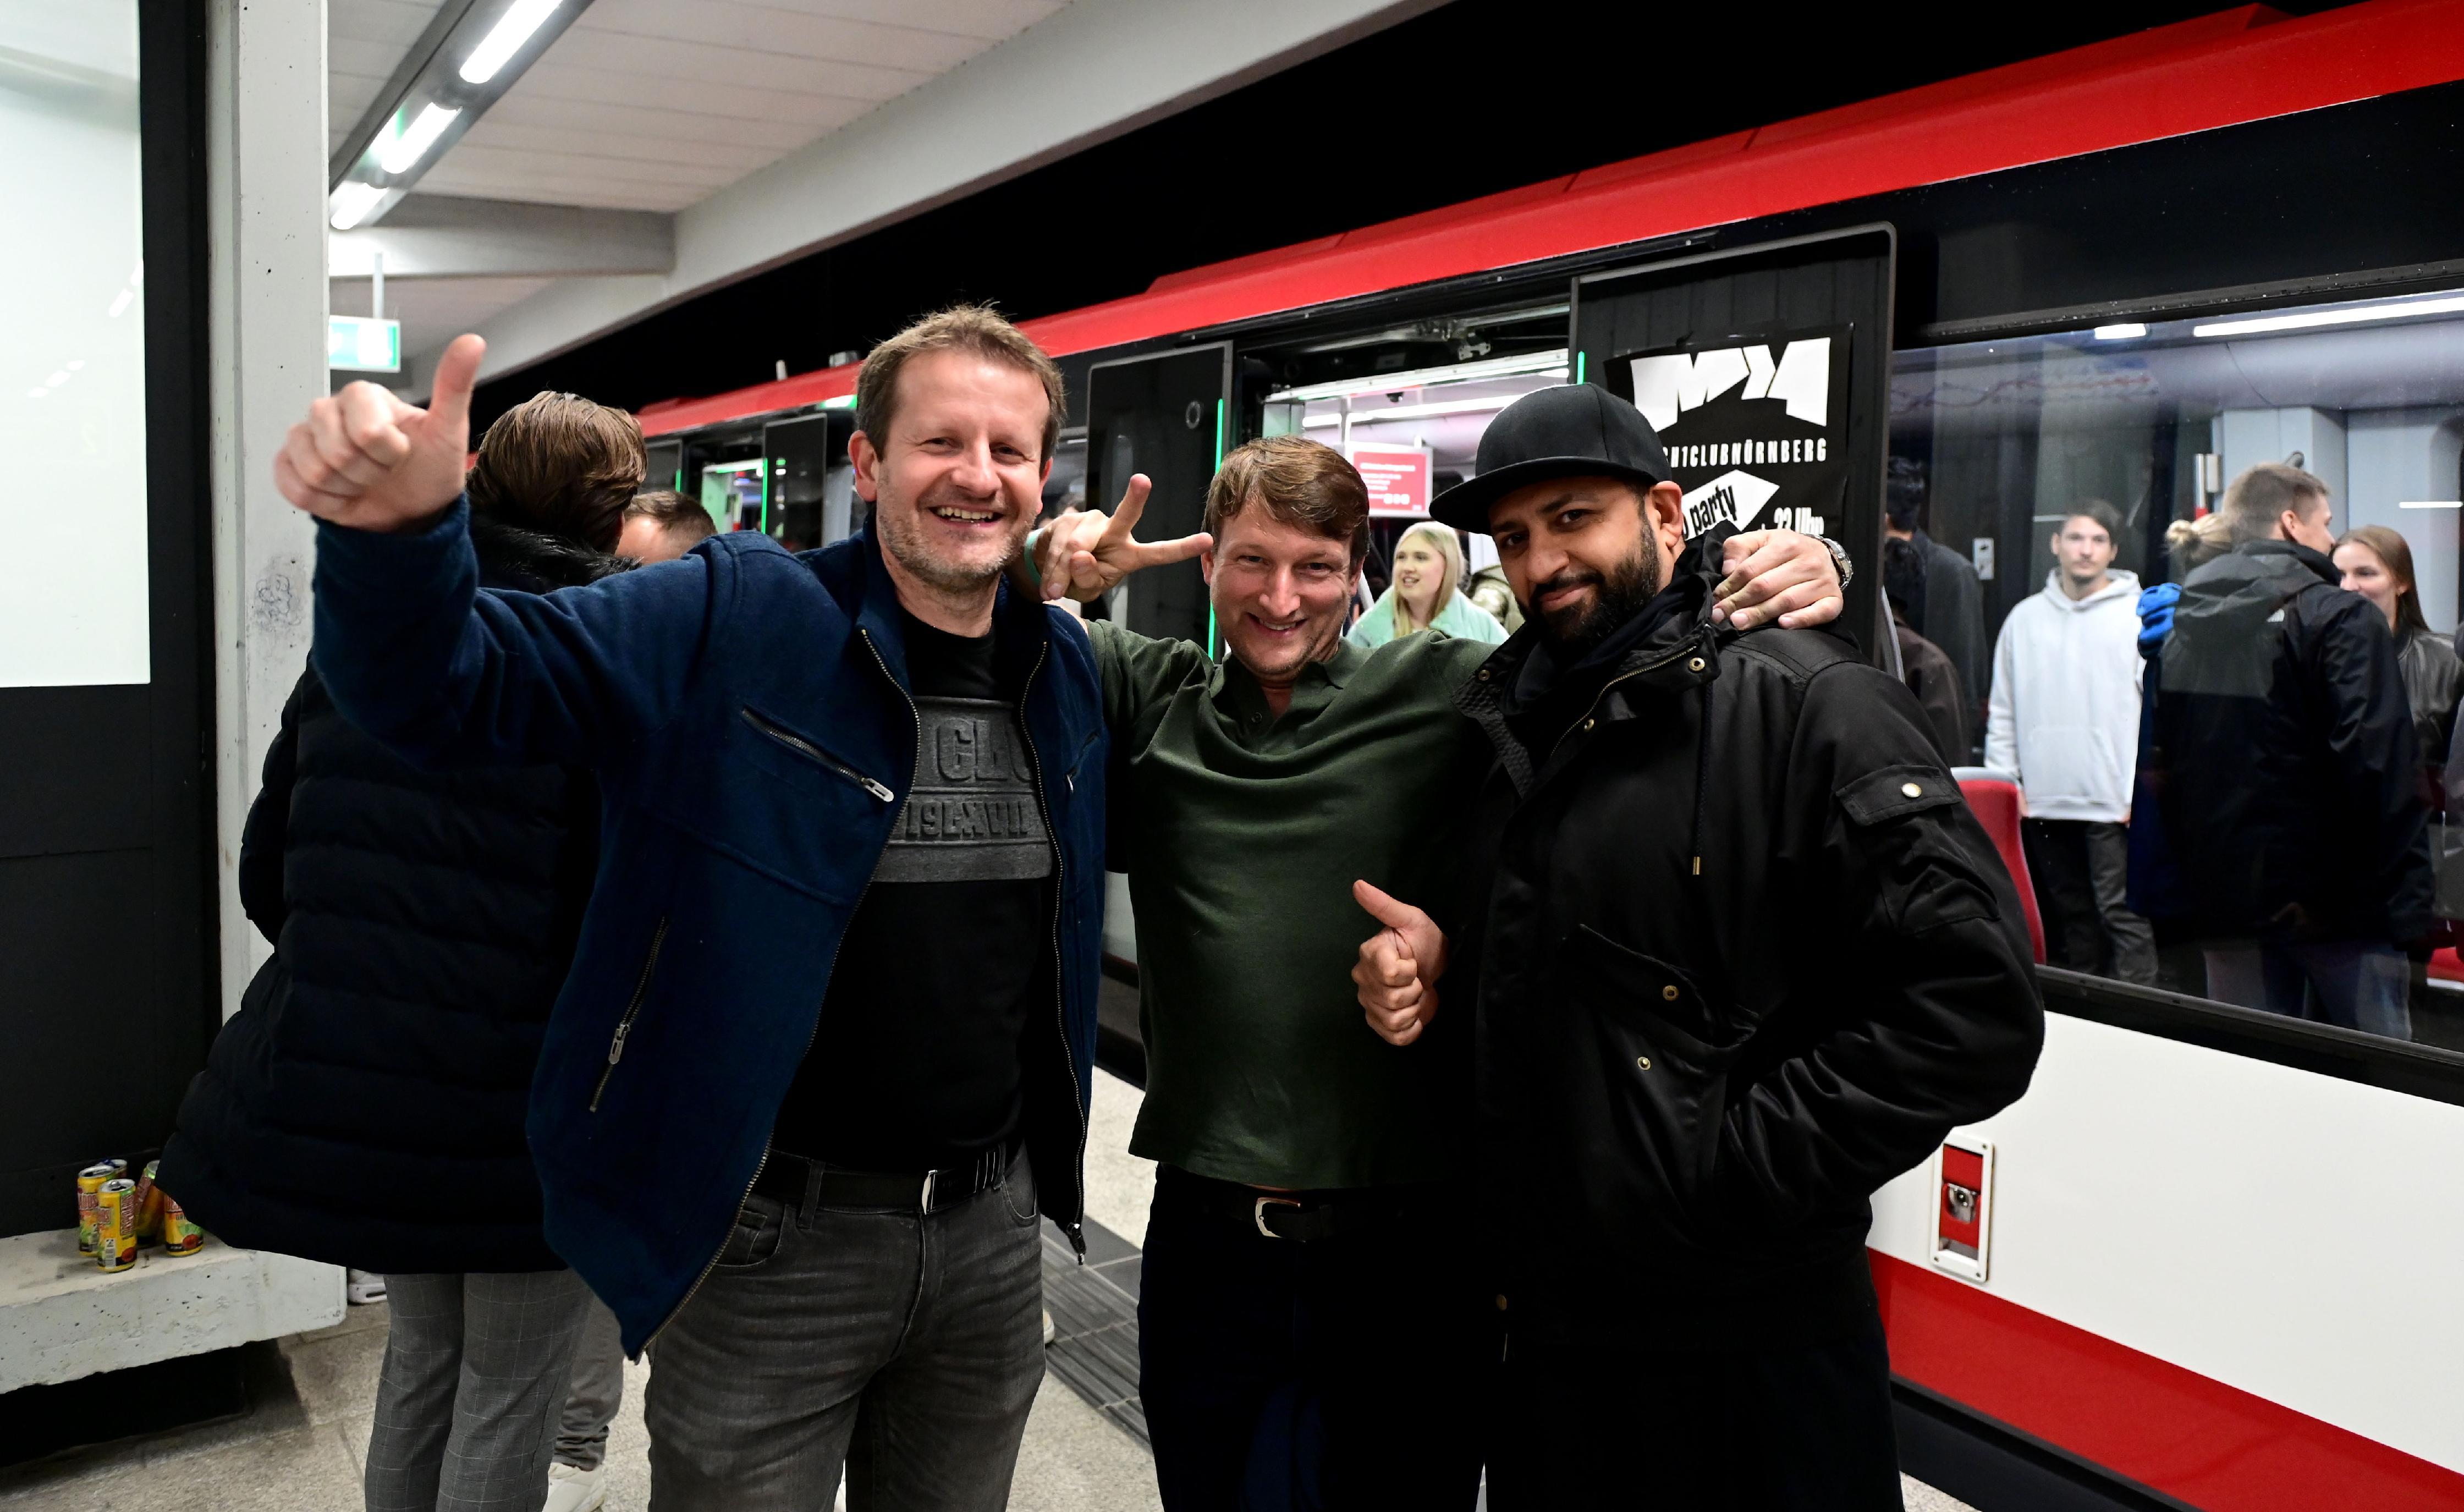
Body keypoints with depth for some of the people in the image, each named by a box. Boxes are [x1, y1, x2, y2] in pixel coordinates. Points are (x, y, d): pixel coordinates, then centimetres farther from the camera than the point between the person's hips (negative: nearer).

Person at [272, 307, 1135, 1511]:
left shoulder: (1066, 667, 4)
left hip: (995, 1231, 5)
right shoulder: (730, 623, -13)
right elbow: (440, 687, -19)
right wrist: (395, 535, -39)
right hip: (773, 1241, -5)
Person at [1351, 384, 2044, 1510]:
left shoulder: (1806, 707, -14)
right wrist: (1438, 968, 1)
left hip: (1749, 1342, -6)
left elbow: (1975, 1004, -21)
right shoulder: (1511, 728, 9)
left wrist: (1734, 1166, -20)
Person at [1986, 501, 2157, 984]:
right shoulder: (2025, 618, 10)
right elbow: (2003, 712, 13)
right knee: (2069, 915, 14)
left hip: (2115, 803, -4)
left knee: (2122, 913, -7)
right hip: (2043, 800, 4)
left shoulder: (2140, 616, 0)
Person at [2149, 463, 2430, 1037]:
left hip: (2221, 898, 5)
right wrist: (2407, 902, -12)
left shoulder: (2179, 623, 10)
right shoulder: (2341, 617, -8)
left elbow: (2161, 764, 14)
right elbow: (2382, 768, -15)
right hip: (2336, 902, -5)